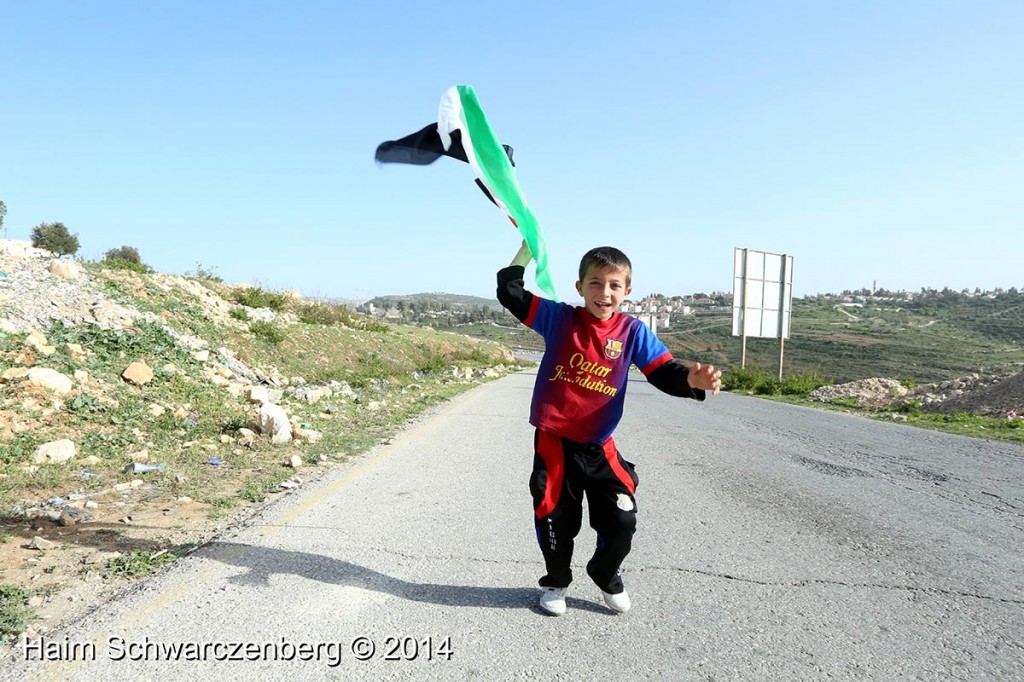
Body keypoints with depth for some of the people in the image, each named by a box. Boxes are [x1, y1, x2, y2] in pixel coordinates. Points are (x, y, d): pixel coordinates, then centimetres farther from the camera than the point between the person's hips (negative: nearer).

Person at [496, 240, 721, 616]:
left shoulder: (632, 331, -5)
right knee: (556, 522, 10)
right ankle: (555, 582, 38)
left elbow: (664, 372, -10)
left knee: (621, 520, 3)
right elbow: (509, 293, -4)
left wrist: (692, 379, -31)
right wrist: (528, 248, -6)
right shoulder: (559, 318, -6)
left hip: (599, 447, 1)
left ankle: (606, 575, 35)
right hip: (554, 443, -1)